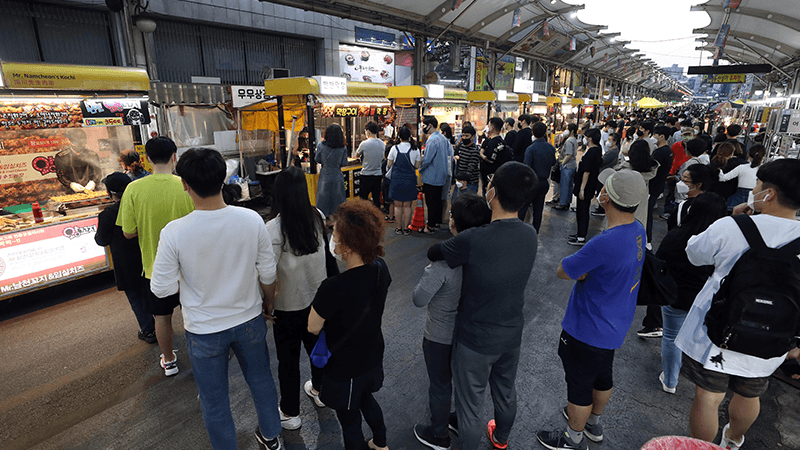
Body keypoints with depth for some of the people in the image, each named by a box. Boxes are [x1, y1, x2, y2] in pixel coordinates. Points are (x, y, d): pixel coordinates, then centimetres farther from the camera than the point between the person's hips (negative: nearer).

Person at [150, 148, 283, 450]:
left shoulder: (174, 233, -24)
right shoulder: (252, 219, -18)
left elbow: (162, 289, -13)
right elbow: (268, 272, -8)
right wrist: (269, 303, 11)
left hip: (204, 331, -2)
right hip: (249, 320, 3)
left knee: (214, 401, 21)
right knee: (261, 380, 26)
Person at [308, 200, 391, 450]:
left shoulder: (333, 289, -37)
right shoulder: (380, 268, -16)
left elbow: (313, 328, -20)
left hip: (344, 367, -7)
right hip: (373, 356, 7)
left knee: (349, 419, 21)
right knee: (366, 399, 34)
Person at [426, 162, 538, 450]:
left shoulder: (472, 241, -32)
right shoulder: (530, 236, -13)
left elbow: (432, 253, -15)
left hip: (476, 340, -6)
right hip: (512, 335, 7)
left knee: (469, 405, 17)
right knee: (506, 392, 31)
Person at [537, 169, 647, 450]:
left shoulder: (605, 243, -36)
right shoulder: (638, 230, -7)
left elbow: (562, 272, -24)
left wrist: (581, 269, -9)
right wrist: (587, 270, -12)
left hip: (588, 330, -9)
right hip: (613, 324, 9)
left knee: (579, 384, 14)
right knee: (602, 376, 28)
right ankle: (594, 423, 54)